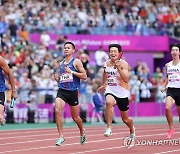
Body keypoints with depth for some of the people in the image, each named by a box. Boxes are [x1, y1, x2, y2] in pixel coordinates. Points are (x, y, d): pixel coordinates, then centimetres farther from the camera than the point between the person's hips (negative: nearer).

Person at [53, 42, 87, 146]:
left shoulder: (76, 62, -2)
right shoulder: (61, 64, 14)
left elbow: (84, 76, -8)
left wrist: (71, 72, -16)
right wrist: (57, 78, 3)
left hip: (72, 91, -4)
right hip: (62, 91, 4)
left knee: (75, 117, 8)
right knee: (58, 111, -20)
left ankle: (82, 132, 38)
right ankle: (61, 136, -15)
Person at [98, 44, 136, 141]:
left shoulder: (123, 64, -13)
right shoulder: (106, 64, 0)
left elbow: (126, 80, -24)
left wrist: (118, 68, -32)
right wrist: (103, 85, 32)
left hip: (122, 93, -2)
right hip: (110, 91, 2)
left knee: (125, 119, 11)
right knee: (109, 102, -37)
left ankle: (132, 130, 45)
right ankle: (109, 128, -32)